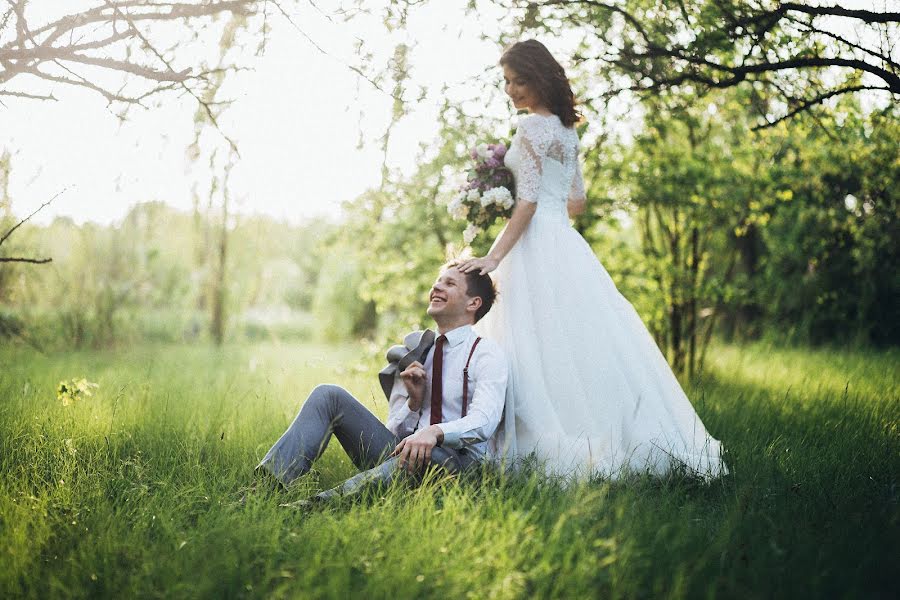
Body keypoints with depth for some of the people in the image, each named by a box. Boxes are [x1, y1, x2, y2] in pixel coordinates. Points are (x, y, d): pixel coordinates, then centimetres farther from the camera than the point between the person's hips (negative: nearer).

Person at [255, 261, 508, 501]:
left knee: (427, 452, -42)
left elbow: (484, 421, -20)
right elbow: (395, 432, 14)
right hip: (400, 456, 6)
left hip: (454, 462, -5)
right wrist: (414, 400, -7)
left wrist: (435, 432, -38)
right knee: (329, 395, -8)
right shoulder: (414, 349, 16)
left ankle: (327, 500, -47)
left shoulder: (485, 353, 0)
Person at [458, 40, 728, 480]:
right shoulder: (566, 129, 17)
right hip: (564, 243, 9)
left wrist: (493, 257, -19)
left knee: (544, 351, -8)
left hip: (537, 246, -9)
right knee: (586, 345, 9)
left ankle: (570, 453, -9)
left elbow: (528, 202, -17)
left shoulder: (533, 126, -10)